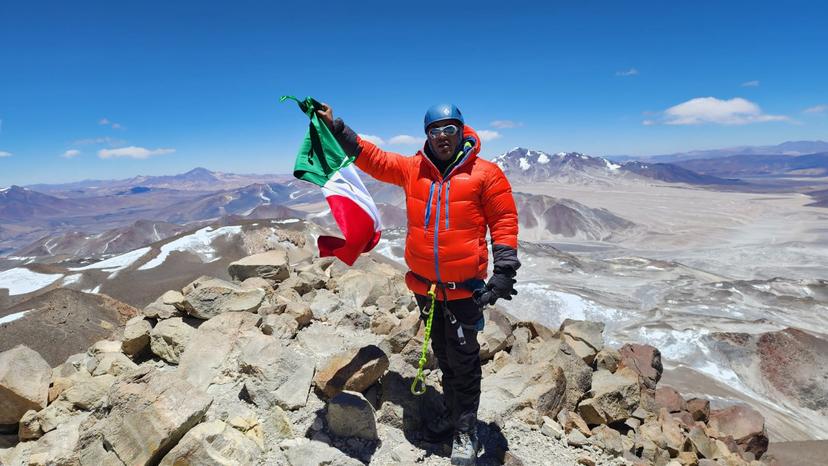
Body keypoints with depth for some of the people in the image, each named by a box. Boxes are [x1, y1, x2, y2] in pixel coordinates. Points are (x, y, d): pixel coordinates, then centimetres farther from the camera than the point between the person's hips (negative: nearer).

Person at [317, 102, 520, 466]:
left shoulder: (485, 174, -8)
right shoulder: (412, 169, 1)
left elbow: (504, 222, -6)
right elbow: (371, 157, 7)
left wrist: (504, 272, -12)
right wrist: (334, 126, 3)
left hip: (464, 287, -4)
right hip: (425, 285, 4)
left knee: (463, 360, 7)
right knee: (443, 355, 20)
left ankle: (465, 431, 26)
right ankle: (453, 413, 41)